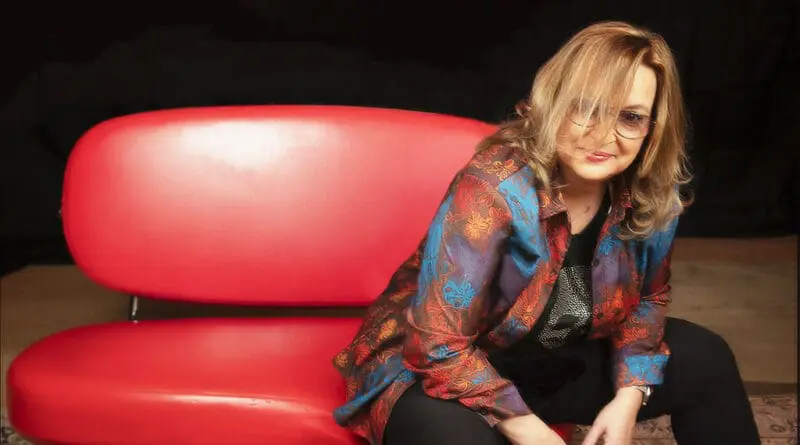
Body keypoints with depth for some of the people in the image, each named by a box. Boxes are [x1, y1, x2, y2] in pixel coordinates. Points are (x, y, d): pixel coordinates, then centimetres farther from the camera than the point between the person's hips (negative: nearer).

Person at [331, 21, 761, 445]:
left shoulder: (653, 199, -11)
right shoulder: (493, 187, -31)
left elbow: (648, 297, 8)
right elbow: (439, 347, -31)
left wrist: (629, 396, -8)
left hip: (554, 364, 6)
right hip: (433, 369, -6)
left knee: (704, 360, -1)